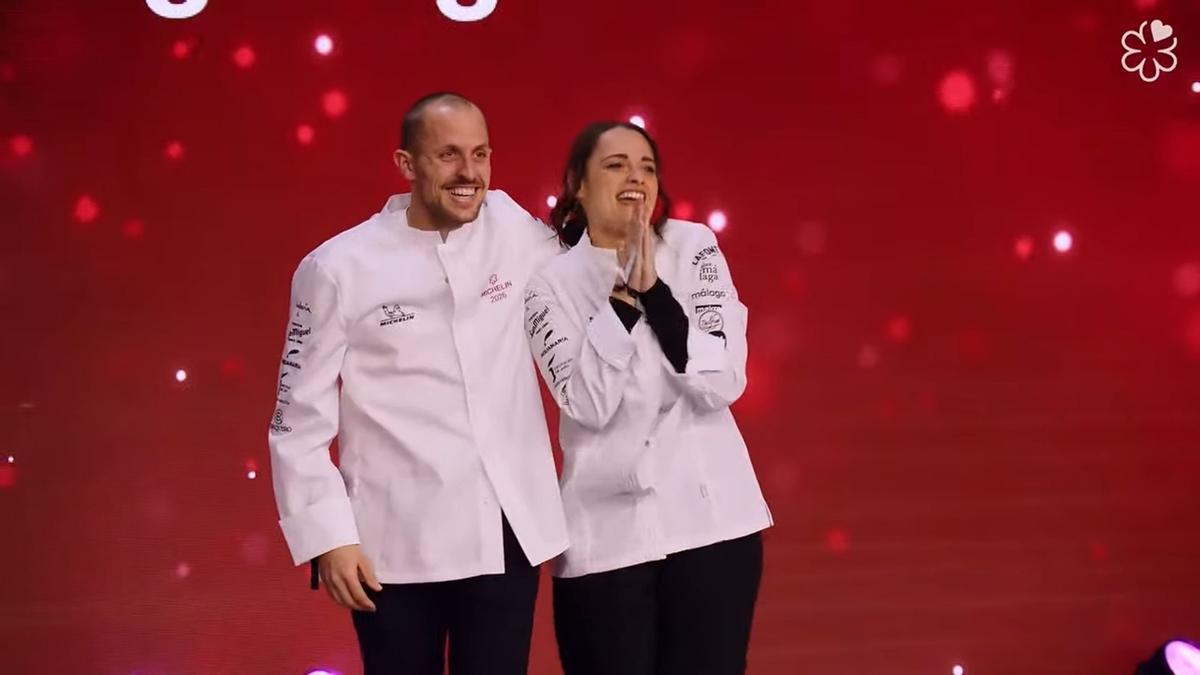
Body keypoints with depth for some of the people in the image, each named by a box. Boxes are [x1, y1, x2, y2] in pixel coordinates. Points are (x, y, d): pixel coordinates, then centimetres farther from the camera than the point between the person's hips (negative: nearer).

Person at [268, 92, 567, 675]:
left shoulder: (515, 229, 3)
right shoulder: (338, 268, -5)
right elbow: (300, 420, -2)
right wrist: (328, 537, -9)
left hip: (509, 533, 3)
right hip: (395, 545, -2)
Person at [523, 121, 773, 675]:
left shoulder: (694, 248, 0)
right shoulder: (550, 280, -2)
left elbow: (723, 384, -9)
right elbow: (588, 403, -13)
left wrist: (653, 291, -16)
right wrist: (624, 294, -18)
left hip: (709, 518, 1)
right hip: (607, 533, -1)